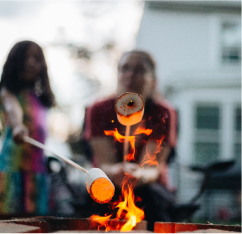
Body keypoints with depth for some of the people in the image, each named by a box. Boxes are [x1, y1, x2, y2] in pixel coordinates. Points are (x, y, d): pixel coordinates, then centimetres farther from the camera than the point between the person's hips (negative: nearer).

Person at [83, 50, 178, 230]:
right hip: (110, 185, 0)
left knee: (150, 194, -33)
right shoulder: (99, 110, -7)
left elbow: (151, 167, -19)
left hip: (150, 186, 0)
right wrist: (116, 172, -40)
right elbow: (105, 164, -15)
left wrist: (140, 175, -43)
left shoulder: (164, 113, -9)